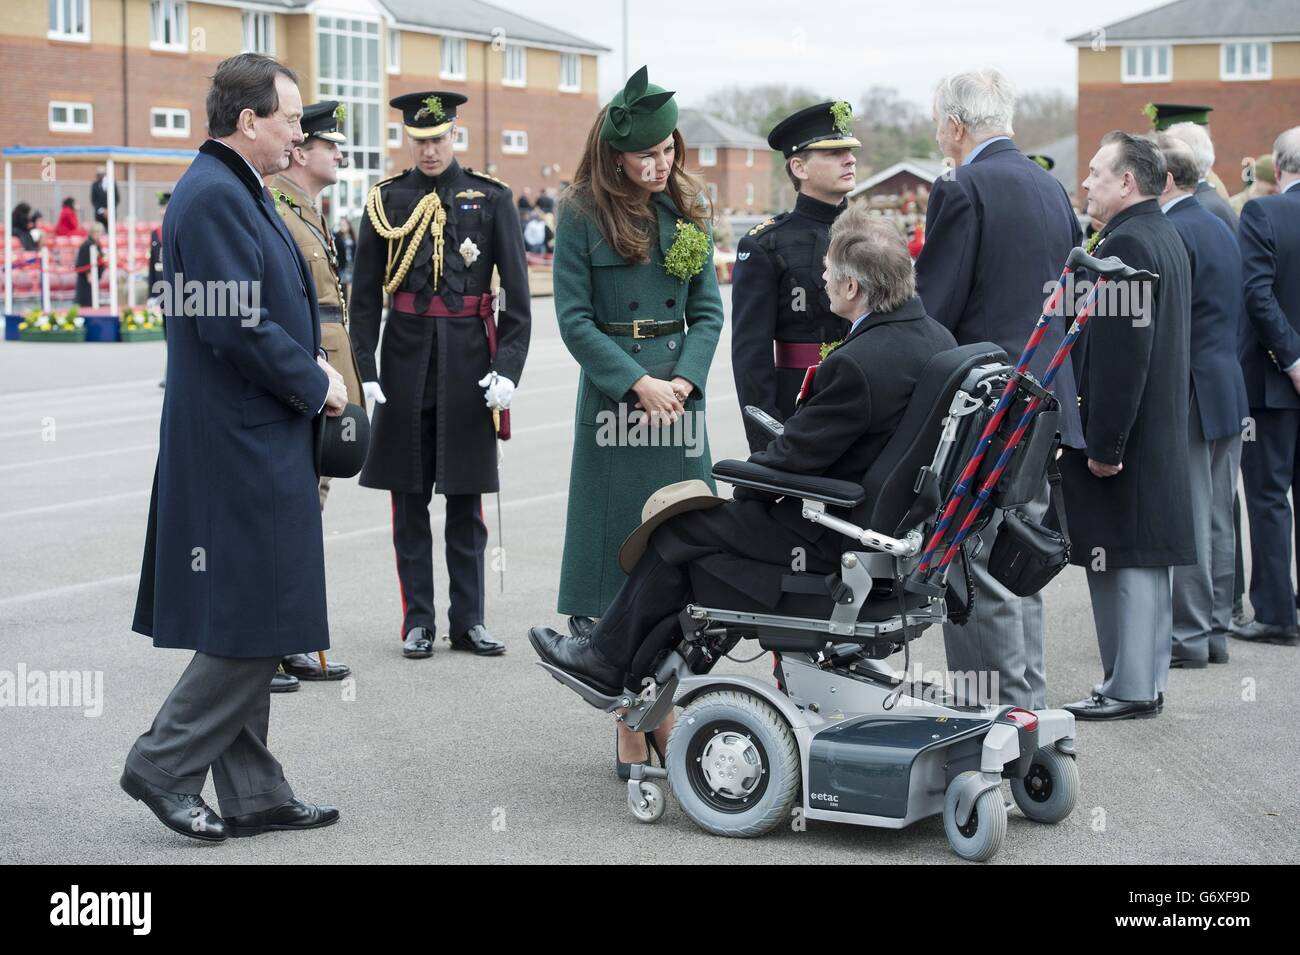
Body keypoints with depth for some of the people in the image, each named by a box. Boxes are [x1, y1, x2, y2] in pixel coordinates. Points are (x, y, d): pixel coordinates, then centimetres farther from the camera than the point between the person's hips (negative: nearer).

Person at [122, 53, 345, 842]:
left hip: (258, 444, 11)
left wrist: (311, 369, 5)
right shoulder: (214, 196, -17)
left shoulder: (238, 191, 16)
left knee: (253, 630, 13)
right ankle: (165, 766, 5)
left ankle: (253, 794, 21)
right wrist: (315, 385, -11)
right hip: (243, 449, -11)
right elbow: (237, 326, -23)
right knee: (258, 620, -6)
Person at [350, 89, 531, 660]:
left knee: (466, 497, 5)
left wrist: (508, 369, -9)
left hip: (468, 360, -1)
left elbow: (517, 292, 0)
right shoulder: (386, 200, 4)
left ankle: (468, 621, 13)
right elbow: (365, 295, 4)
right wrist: (366, 371, -4)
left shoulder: (491, 198, 2)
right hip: (407, 358, 1)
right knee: (409, 497, 4)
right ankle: (417, 621, 13)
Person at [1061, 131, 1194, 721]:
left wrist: (1103, 444, -20)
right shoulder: (1165, 237, 16)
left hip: (1122, 439, -10)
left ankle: (1128, 689, -2)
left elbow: (1122, 354, -22)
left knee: (1124, 560, -6)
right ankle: (1146, 682, 20)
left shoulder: (1126, 243, -16)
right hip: (1161, 431, 10)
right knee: (1147, 556, 13)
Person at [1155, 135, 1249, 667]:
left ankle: (1187, 638, 0)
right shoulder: (1220, 228, 15)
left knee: (1184, 522, -4)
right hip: (1229, 393, 10)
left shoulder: (1169, 235, -15)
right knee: (1217, 523, 13)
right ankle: (1215, 631, 20)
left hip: (1188, 397, -10)